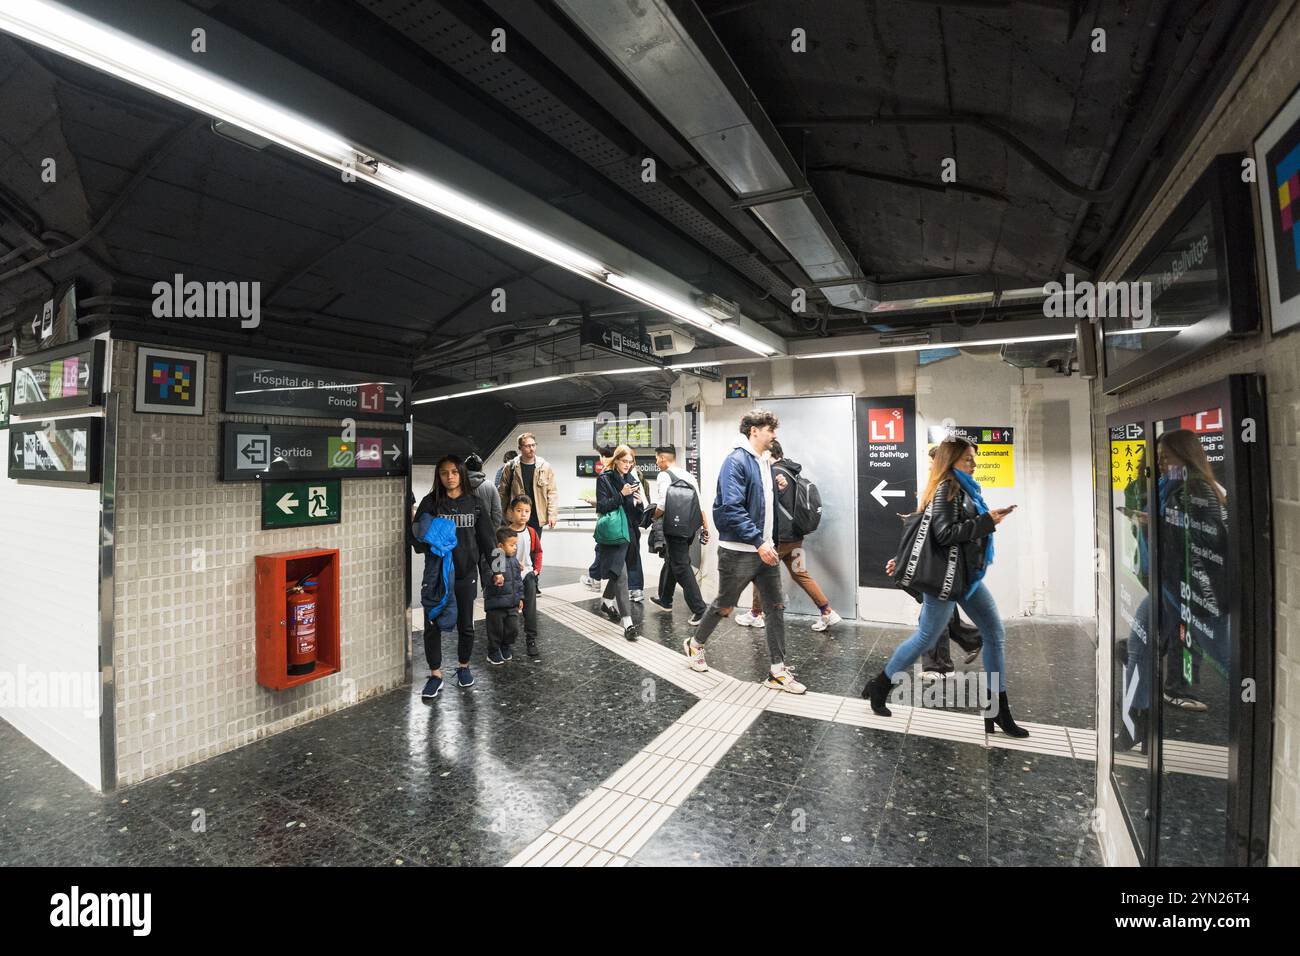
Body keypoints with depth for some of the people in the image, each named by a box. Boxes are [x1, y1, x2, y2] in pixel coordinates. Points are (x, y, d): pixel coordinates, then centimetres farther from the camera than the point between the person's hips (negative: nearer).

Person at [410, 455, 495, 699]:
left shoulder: (475, 503, 2)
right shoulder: (430, 503, -2)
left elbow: (486, 538, 5)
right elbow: (416, 537, -1)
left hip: (466, 572, 1)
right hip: (436, 572, -1)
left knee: (466, 624, 11)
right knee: (433, 625, 2)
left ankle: (463, 666, 33)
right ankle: (435, 674, 19)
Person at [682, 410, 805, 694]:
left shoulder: (765, 463, 12)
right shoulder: (736, 461, -14)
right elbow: (732, 508, -23)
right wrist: (759, 542, -25)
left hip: (765, 549, 8)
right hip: (739, 551, -8)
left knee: (776, 607, 6)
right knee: (724, 606, 9)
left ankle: (778, 671, 15)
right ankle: (695, 644, 33)